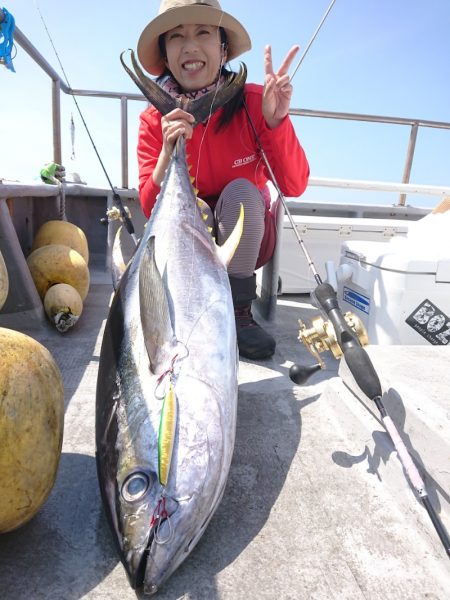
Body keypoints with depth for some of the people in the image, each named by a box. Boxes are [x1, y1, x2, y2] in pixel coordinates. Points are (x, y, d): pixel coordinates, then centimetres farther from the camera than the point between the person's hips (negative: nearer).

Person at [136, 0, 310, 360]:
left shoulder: (254, 102, -13)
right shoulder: (155, 120, -10)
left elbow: (295, 186, -19)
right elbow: (151, 209, -16)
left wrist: (276, 119, -34)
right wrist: (168, 151, -31)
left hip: (248, 240, 1)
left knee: (241, 190, -28)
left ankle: (238, 312, -17)